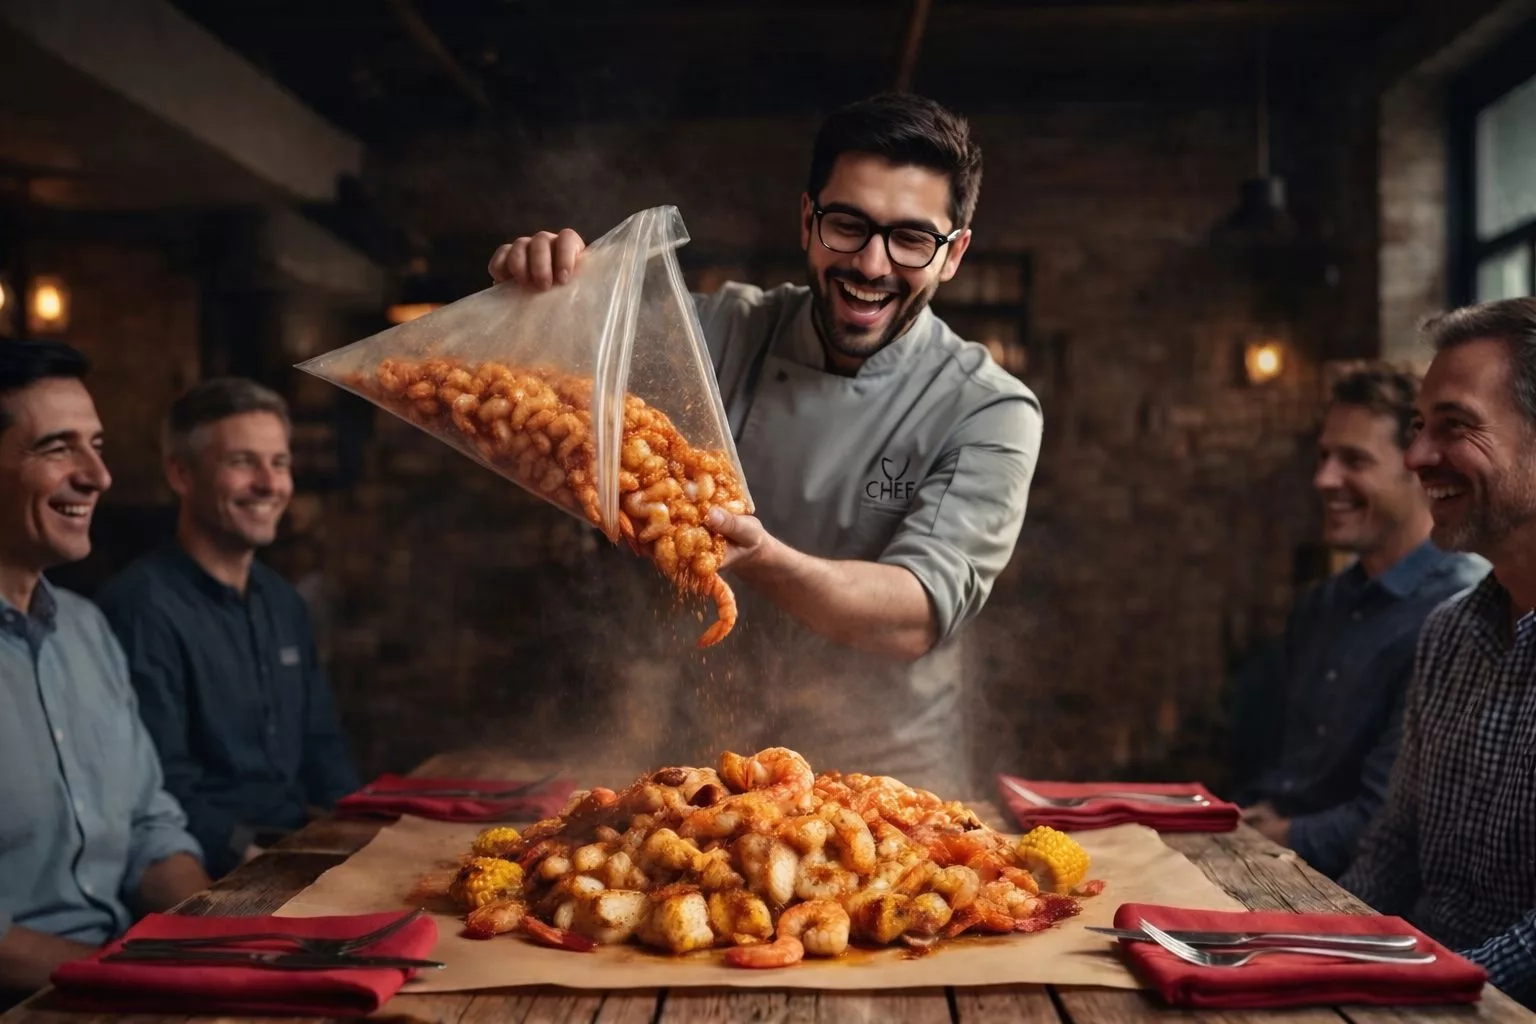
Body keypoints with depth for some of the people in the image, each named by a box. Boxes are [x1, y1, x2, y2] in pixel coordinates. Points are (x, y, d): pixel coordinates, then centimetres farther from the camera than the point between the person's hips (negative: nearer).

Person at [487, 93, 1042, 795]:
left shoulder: (990, 412, -8)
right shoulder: (727, 330, 2)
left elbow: (916, 618, -19)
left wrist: (761, 558, -37)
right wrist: (540, 285, -19)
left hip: (883, 784, -1)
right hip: (704, 759, 2)